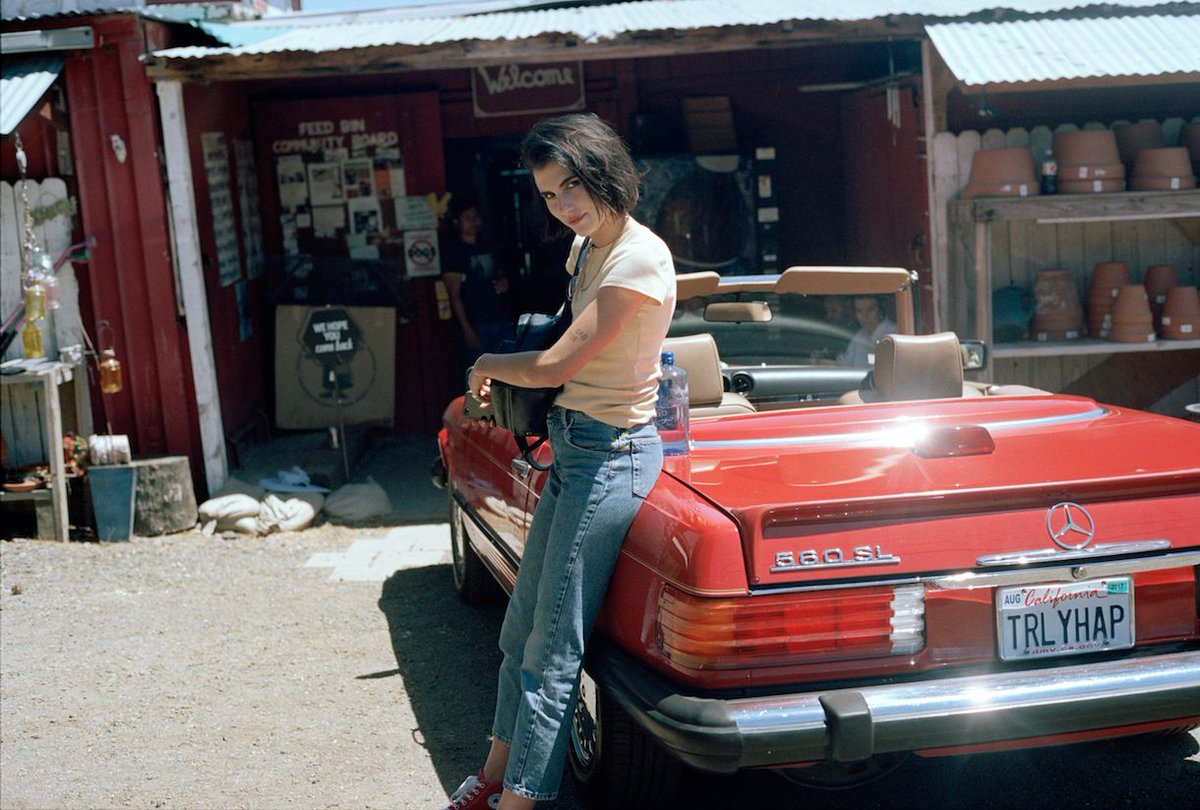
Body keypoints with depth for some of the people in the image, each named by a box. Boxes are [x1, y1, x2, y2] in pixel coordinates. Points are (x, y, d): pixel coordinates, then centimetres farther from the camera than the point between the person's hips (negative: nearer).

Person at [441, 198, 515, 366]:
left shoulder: (486, 245, 14)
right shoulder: (452, 251, -5)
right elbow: (454, 294, -9)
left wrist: (504, 282, 1)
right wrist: (467, 330, -16)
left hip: (502, 319, 6)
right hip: (476, 325, -6)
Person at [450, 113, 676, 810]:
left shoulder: (639, 257, -20)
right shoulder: (586, 248, 10)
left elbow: (555, 367, -20)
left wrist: (489, 364, -1)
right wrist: (503, 374, 11)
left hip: (612, 455, -10)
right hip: (572, 445, 10)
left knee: (553, 646, -4)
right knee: (523, 626, 18)